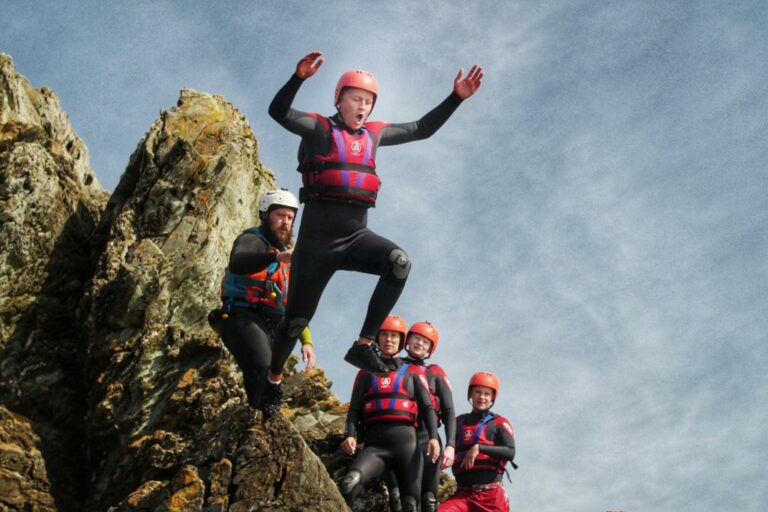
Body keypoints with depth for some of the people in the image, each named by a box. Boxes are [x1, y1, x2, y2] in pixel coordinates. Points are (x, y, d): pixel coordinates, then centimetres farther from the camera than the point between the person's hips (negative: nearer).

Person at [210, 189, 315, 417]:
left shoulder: (288, 256, 24)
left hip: (270, 327, 8)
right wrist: (276, 257, -44)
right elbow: (237, 262, -27)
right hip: (242, 319, -8)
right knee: (263, 368, -33)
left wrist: (306, 340, 12)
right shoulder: (251, 240, -1)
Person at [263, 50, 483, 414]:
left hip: (356, 235, 4)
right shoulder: (318, 128, 0)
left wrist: (456, 97, 12)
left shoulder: (373, 134, 14)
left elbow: (422, 129, 21)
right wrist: (299, 77, -33)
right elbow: (279, 111, -16)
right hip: (318, 235, -4)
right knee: (298, 318, 3)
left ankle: (364, 345, -22)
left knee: (399, 261, -28)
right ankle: (272, 378, 29)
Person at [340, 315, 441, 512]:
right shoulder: (366, 373, 20)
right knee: (350, 483, -29)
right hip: (375, 443, 0)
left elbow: (427, 407, 7)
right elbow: (354, 409, 12)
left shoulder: (413, 372, 17)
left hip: (406, 441, 0)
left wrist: (433, 437, -11)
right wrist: (351, 435, -8)